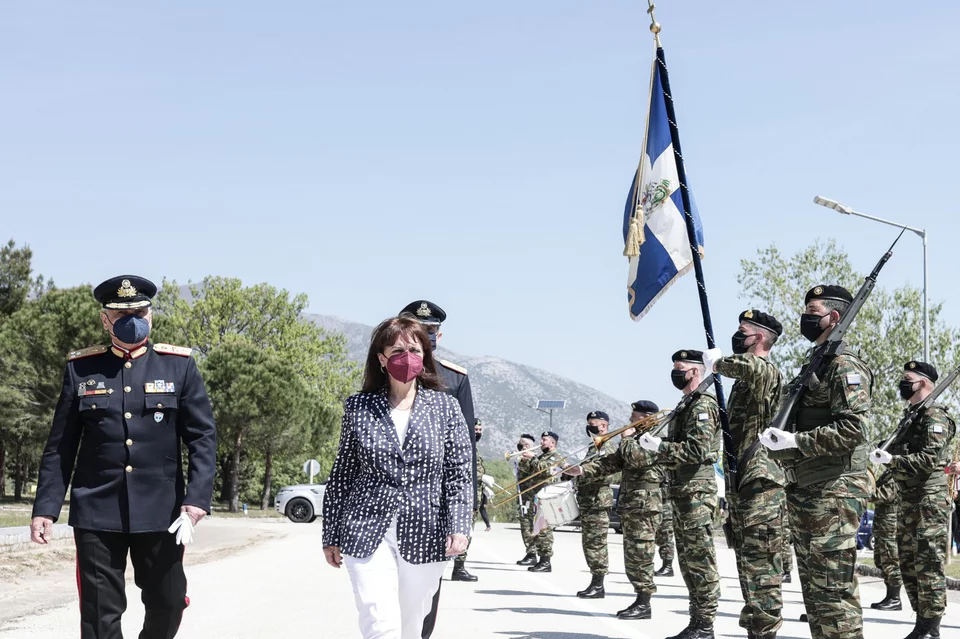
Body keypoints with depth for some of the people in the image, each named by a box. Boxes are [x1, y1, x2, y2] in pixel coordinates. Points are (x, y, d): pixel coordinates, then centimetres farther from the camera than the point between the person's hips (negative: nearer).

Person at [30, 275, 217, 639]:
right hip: (97, 513, 0)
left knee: (168, 604, 9)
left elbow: (203, 438, 1)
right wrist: (45, 509, 0)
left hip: (160, 512, 1)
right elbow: (60, 447, 7)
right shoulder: (81, 369, 5)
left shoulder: (179, 365, 4)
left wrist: (197, 499, -11)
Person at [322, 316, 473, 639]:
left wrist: (459, 527, -11)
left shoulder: (446, 407, 5)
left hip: (424, 537, 1)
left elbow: (460, 474, 2)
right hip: (368, 535, -1)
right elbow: (341, 474, 8)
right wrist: (331, 536, 7)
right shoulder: (359, 407, 5)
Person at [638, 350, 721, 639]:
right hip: (683, 490, 11)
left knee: (700, 559, -8)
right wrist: (659, 447, 8)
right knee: (688, 559, 13)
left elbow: (698, 450, -22)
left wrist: (660, 446, -17)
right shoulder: (686, 404, 19)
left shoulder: (702, 405, -12)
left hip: (697, 491, -11)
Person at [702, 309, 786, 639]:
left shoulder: (768, 373, -11)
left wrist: (718, 361, -18)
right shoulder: (744, 380, 19)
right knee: (748, 564, 15)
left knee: (761, 566, -9)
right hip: (741, 482, 10)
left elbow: (752, 366, -37)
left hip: (761, 484, -10)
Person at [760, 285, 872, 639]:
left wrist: (795, 441, -22)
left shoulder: (844, 365, -10)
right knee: (814, 588, 13)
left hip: (834, 493, -10)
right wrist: (780, 437, 12)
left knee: (833, 589, -9)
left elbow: (852, 429, -21)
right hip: (806, 491, 10)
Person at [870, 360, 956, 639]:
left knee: (928, 565, -8)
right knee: (909, 565, 12)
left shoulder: (934, 416, -11)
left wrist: (891, 459, -24)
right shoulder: (912, 415, 19)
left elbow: (930, 458, -20)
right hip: (908, 501, 10)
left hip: (929, 501, -10)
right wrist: (888, 457, 8)